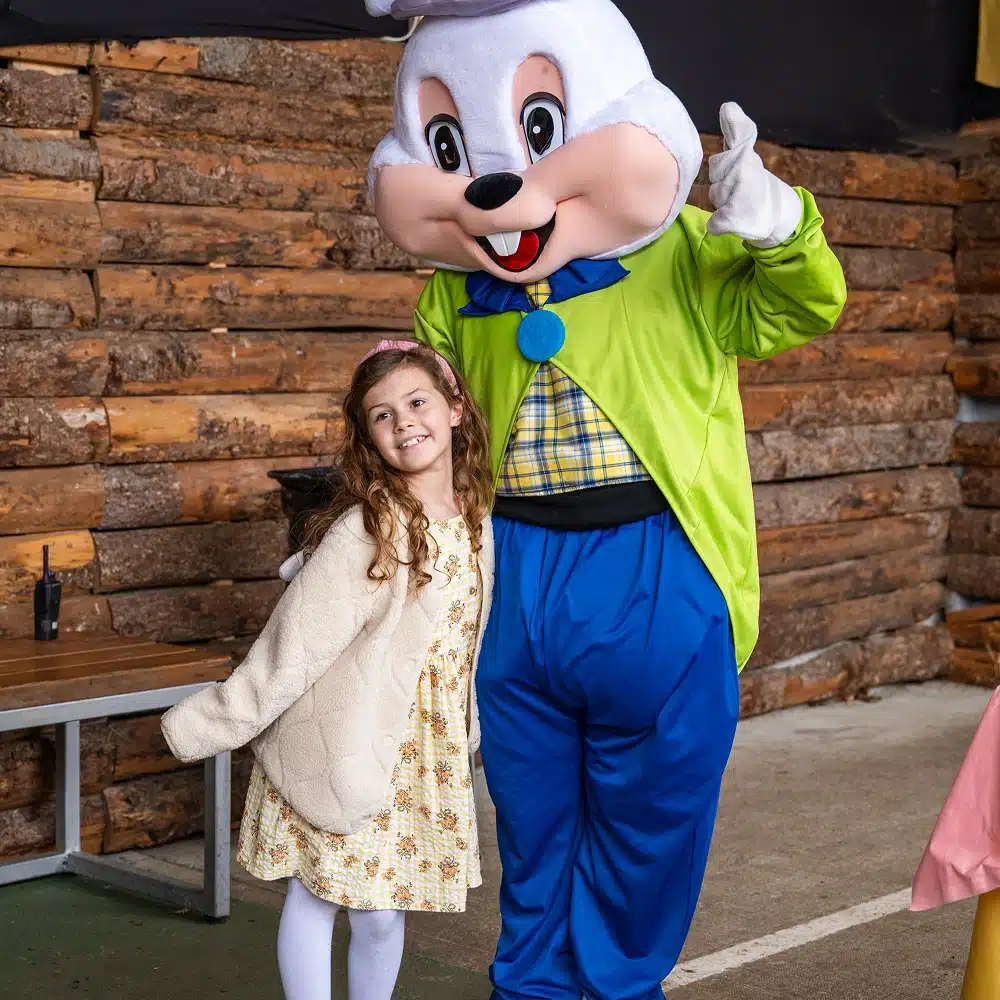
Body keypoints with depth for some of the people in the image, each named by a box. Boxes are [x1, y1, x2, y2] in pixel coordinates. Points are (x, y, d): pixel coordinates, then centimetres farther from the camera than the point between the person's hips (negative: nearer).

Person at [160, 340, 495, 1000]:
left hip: (424, 757, 5)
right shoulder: (362, 533, -19)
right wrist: (202, 727, -12)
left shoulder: (478, 525, 0)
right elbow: (291, 647, -15)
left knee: (382, 915, 11)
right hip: (337, 751, -5)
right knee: (318, 896, 5)